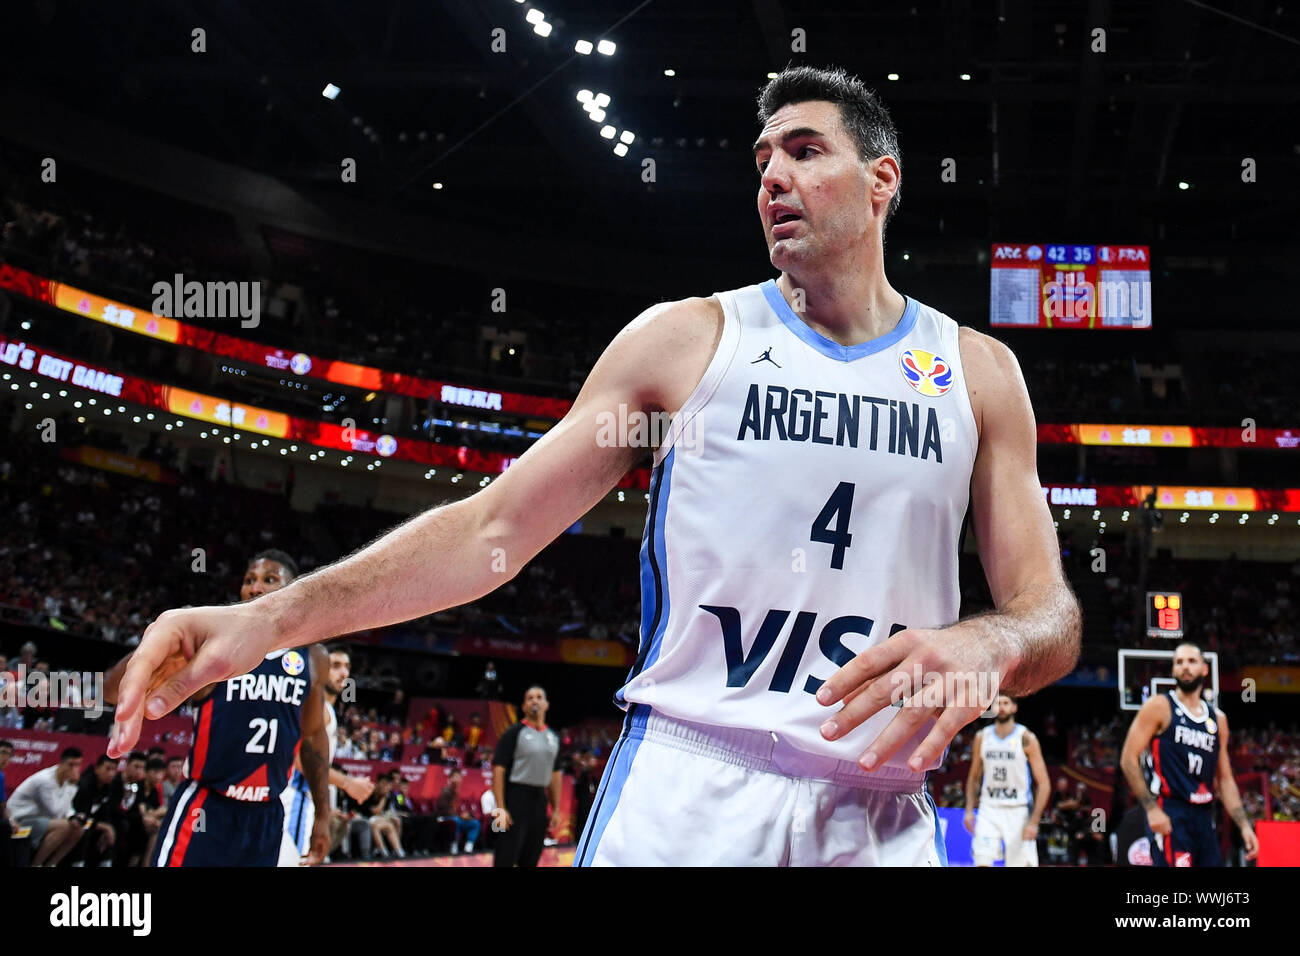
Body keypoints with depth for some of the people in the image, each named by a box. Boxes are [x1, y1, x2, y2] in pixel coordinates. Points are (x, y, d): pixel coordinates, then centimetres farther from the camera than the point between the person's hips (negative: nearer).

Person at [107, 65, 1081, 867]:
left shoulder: (978, 372, 7)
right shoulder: (685, 339, 4)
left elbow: (1051, 613, 4)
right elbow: (493, 526, 1)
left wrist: (983, 647, -22)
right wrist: (272, 619, -10)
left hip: (879, 814, 1)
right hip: (682, 792, -1)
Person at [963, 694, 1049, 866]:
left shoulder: (1026, 738, -7)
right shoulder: (981, 737, 5)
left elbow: (1043, 784, -7)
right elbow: (973, 777, 16)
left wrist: (1034, 821, -15)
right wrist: (969, 810, 3)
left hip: (1018, 812, -2)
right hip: (989, 810, 3)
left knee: (1024, 863, -2)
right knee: (982, 863, -11)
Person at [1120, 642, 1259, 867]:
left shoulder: (1217, 719, 16)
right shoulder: (1159, 707, -1)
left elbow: (1224, 779, 20)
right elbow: (1129, 759, -7)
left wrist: (1244, 825, 9)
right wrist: (1151, 809, -15)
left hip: (1204, 817, 7)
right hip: (1169, 815, -7)